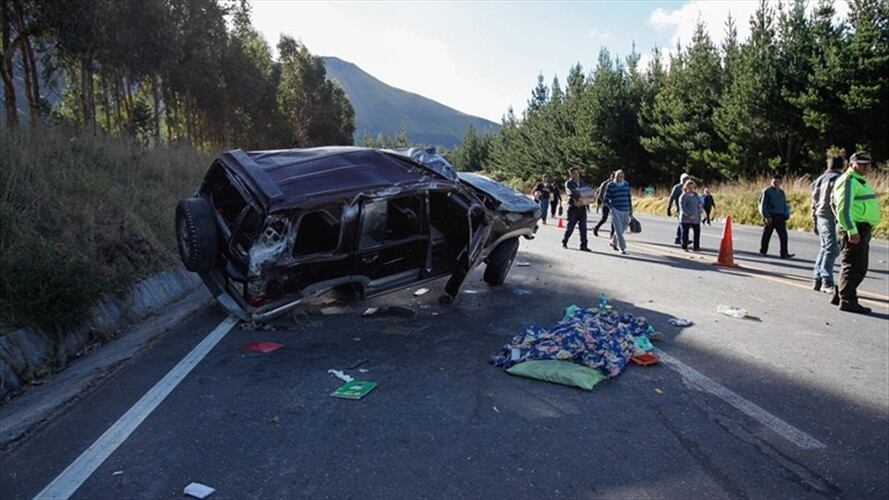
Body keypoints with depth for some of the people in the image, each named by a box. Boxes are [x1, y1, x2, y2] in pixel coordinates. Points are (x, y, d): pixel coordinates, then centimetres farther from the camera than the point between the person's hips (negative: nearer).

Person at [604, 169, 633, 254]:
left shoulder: (626, 184, 9)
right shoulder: (610, 185, -3)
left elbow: (629, 197, 14)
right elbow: (606, 199, 1)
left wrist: (631, 210, 12)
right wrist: (611, 208, -10)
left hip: (625, 210, 4)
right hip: (615, 210, -4)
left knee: (622, 228, 13)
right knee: (618, 229, -11)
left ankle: (613, 242, 37)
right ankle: (622, 248, -9)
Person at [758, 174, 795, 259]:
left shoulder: (781, 192, 15)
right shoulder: (767, 191, -3)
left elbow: (784, 205, 19)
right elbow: (763, 205, -7)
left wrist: (786, 216, 9)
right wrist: (767, 216, -13)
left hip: (780, 217, 5)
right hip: (771, 216, -5)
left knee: (783, 235, -4)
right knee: (767, 234, 6)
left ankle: (784, 253, -4)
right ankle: (763, 251, 20)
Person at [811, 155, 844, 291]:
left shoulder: (820, 179, 17)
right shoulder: (836, 179, -9)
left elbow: (814, 202, 20)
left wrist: (814, 222, 24)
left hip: (820, 217, 9)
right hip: (829, 218, -9)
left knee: (825, 248, 15)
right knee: (831, 249, -9)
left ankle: (817, 280, 17)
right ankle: (827, 281, -13)